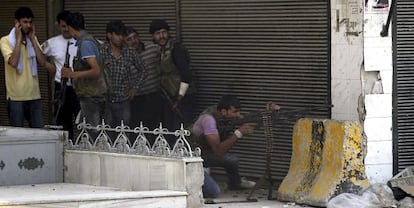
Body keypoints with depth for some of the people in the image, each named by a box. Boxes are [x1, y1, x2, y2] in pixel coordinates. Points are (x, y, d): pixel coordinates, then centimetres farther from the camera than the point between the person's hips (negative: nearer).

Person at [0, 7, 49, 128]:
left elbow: (43, 63, 0)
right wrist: (18, 39, -13)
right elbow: (13, 62, -20)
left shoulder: (33, 40, 13)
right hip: (16, 97, -5)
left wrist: (32, 39, -2)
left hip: (34, 96, 5)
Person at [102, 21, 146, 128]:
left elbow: (142, 70, 20)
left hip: (123, 102, 3)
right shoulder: (101, 52, -5)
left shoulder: (130, 53, 4)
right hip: (105, 100, -3)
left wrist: (135, 87, 13)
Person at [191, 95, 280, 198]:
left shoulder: (228, 115, -6)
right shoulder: (209, 119, -30)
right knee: (213, 192, -20)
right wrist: (238, 133, -37)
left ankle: (236, 183, 22)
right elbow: (218, 151, -33)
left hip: (205, 153, 9)